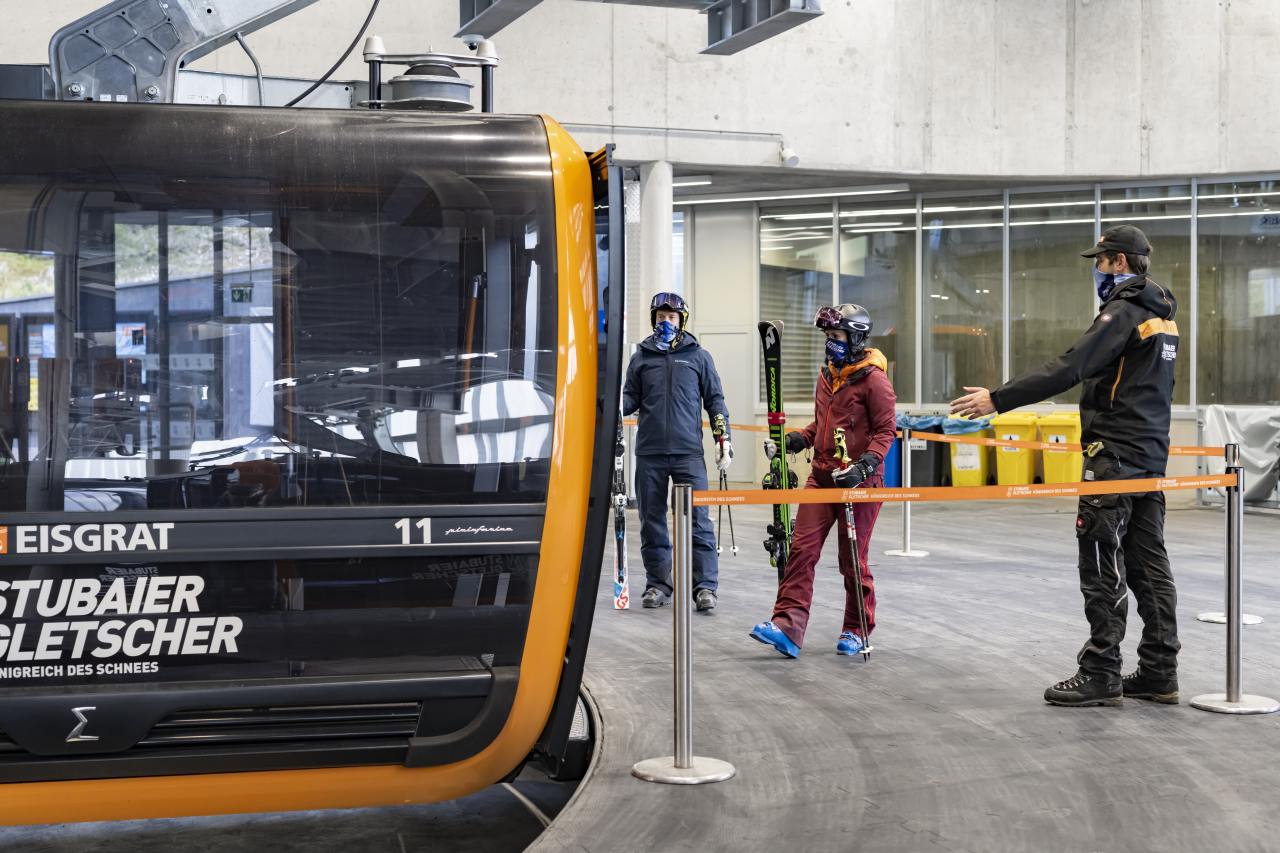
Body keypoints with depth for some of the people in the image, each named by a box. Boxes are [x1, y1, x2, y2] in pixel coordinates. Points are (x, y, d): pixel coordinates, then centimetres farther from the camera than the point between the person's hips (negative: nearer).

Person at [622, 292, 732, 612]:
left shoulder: (698, 357, 10)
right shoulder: (641, 357, 12)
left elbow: (714, 400, 11)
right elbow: (630, 399, 13)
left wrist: (724, 439, 3)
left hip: (688, 452, -2)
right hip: (649, 453, 2)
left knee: (698, 519, -5)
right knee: (652, 522, 6)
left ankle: (705, 587, -2)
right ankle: (658, 584, 15)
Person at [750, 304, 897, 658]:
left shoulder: (874, 379, -9)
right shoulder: (826, 375, 13)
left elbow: (885, 431, -10)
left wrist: (865, 466, -23)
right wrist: (793, 441, 7)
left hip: (858, 481, -6)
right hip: (822, 476, 6)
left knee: (852, 558, 3)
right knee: (802, 549, -5)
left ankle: (857, 630, 20)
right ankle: (788, 627, -9)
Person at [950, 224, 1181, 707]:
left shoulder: (1123, 312, -14)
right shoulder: (1161, 315, 16)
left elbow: (1070, 369, -23)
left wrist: (998, 400, -25)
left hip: (1115, 456, -9)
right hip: (1150, 454, 9)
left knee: (1102, 565, -5)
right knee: (1147, 562, 10)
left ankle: (1100, 675, -3)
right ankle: (1159, 673, 14)